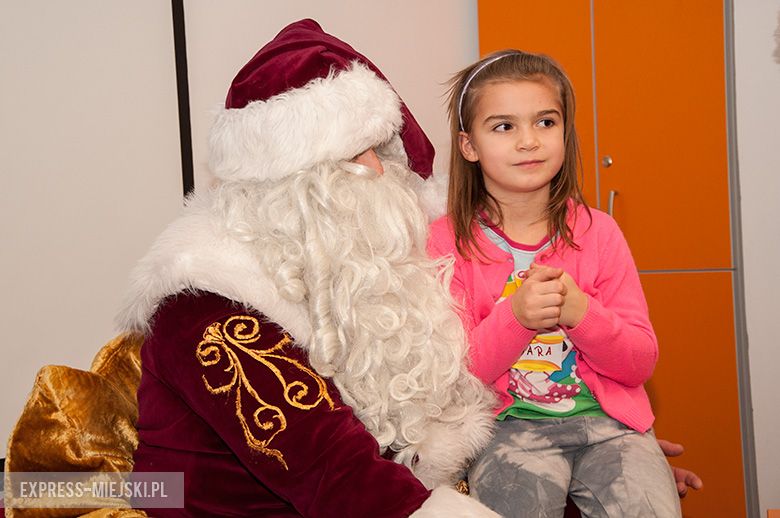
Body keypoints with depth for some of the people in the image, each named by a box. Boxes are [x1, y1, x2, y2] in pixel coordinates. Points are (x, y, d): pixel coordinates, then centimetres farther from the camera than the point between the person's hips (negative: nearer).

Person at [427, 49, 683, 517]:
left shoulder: (597, 231, 2)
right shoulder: (446, 242, -4)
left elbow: (642, 363, 0)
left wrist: (580, 313, -20)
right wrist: (515, 316, -26)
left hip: (605, 417, 2)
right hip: (508, 424, -1)